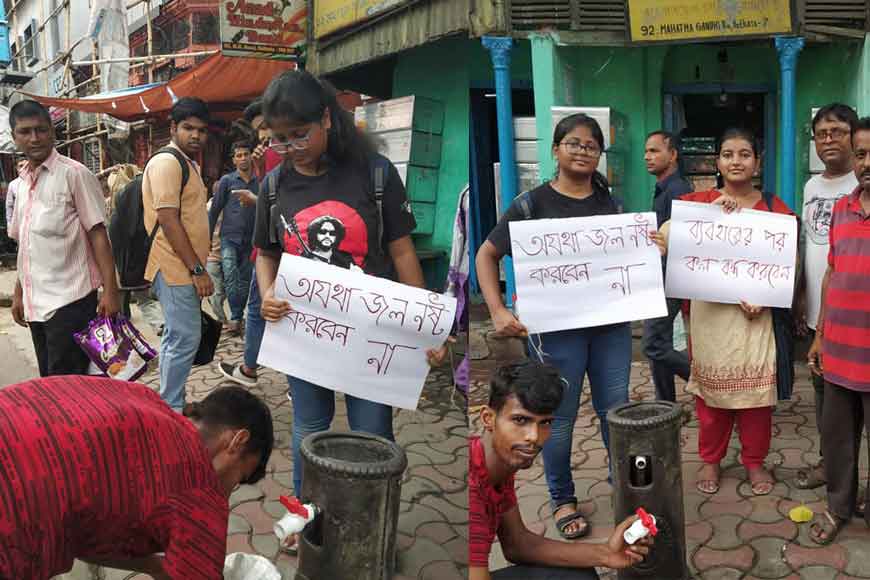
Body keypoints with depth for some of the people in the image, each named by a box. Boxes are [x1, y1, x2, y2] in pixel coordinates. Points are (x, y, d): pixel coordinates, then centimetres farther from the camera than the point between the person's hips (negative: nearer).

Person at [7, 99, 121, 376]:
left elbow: (98, 234, -10)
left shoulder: (74, 174, -7)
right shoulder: (23, 183, 13)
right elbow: (25, 245, 19)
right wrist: (19, 293, 17)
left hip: (69, 301, -7)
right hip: (35, 303, 7)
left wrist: (110, 291, -16)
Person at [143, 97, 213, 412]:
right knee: (185, 339, -7)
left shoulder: (188, 164, 18)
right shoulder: (167, 162, -13)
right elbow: (168, 220, -21)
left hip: (185, 269, 10)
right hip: (177, 268, -10)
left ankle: (170, 406, 26)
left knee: (177, 337, 16)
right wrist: (197, 269, -21)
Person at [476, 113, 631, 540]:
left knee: (616, 409, 14)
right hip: (556, 326, -3)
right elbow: (486, 255, -3)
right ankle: (562, 499, 27)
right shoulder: (533, 203, -5)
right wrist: (497, 310, -15)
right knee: (560, 417, 8)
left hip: (611, 323, 4)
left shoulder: (610, 203, 8)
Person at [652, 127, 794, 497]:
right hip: (710, 311, 0)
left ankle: (754, 461, 23)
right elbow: (664, 240, -12)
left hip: (757, 311, 1)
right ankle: (710, 460, 23)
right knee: (711, 385, 6)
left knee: (756, 383, 5)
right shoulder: (698, 202, 3)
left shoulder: (775, 208, 5)